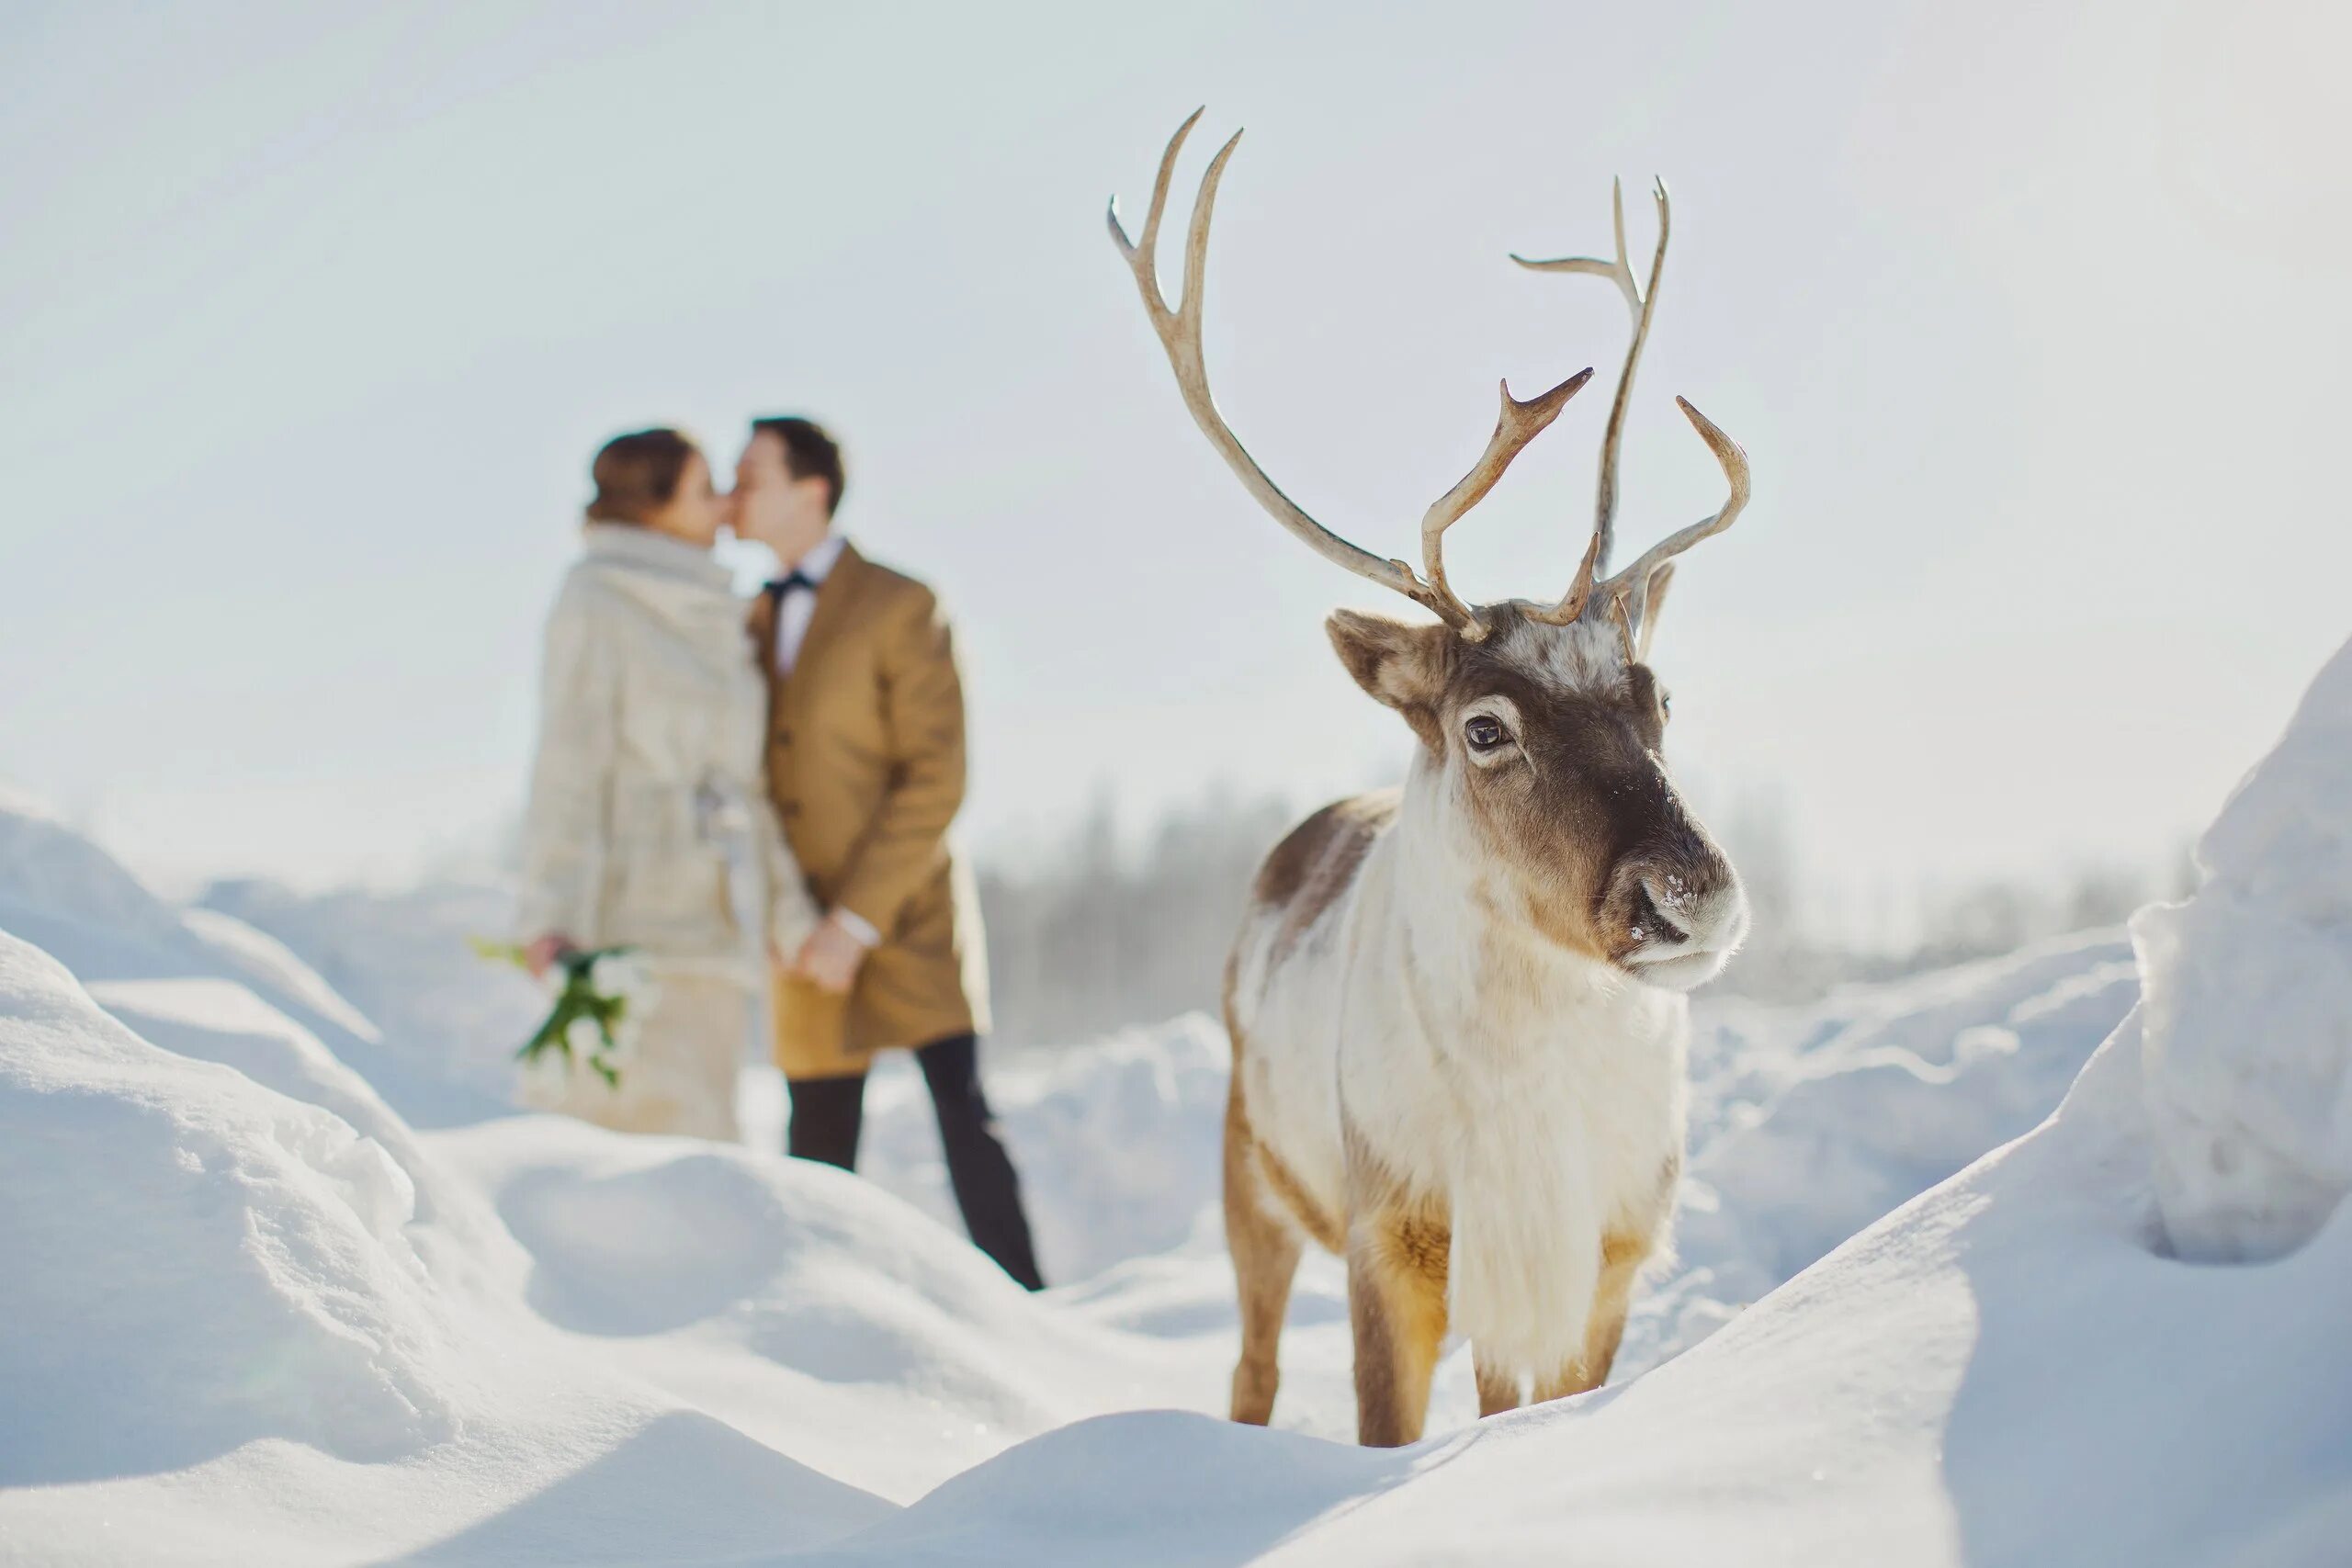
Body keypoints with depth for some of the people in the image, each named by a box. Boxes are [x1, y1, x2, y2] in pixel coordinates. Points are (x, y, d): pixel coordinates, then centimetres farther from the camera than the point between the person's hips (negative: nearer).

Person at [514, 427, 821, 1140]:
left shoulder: (710, 620, 19)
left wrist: (794, 917, 13)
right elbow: (569, 765, -10)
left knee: (698, 1131, 4)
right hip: (632, 922, -7)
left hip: (713, 927, 7)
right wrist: (552, 917, -19)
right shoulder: (597, 603, -2)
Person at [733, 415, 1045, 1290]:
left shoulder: (900, 608, -5)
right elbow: (748, 777, 16)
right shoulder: (755, 624, 14)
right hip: (809, 935, 6)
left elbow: (935, 779, -11)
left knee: (964, 1120, -11)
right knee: (818, 1156, 5)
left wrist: (858, 921, -16)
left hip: (905, 918, -5)